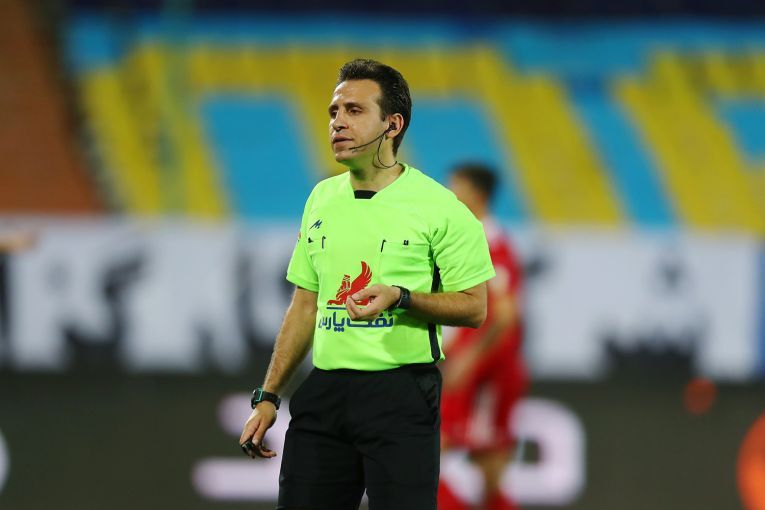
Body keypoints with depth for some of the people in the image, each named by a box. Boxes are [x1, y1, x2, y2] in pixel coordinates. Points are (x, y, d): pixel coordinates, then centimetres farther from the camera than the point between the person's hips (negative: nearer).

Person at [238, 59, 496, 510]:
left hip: (400, 392, -6)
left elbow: (474, 308, -5)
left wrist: (400, 298, -21)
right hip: (324, 393, 6)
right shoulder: (322, 199, 13)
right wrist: (268, 396, 12)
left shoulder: (438, 206, -6)